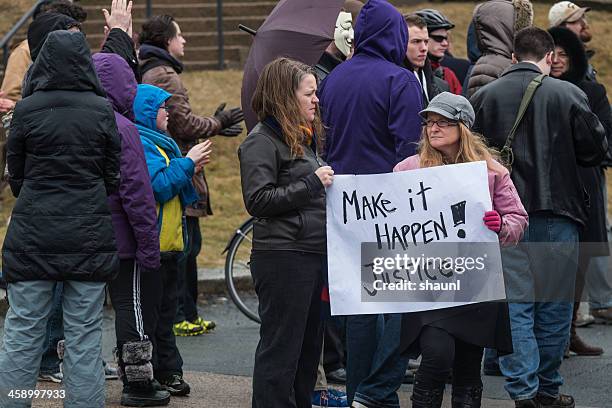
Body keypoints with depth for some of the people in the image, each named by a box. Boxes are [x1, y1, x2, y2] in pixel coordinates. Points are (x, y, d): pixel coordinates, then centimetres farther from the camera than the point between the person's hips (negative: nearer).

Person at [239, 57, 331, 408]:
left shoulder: (305, 137, 18)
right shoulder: (263, 140, -10)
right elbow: (258, 200, -18)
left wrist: (327, 182, 11)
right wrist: (312, 184, -18)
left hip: (313, 253, 9)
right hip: (283, 257, -9)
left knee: (309, 343, 14)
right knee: (280, 347, -5)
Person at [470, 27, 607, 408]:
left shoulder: (483, 97, -1)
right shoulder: (569, 94, -7)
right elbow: (595, 150, -1)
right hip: (557, 212, -1)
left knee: (515, 304, 4)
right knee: (555, 303, 10)